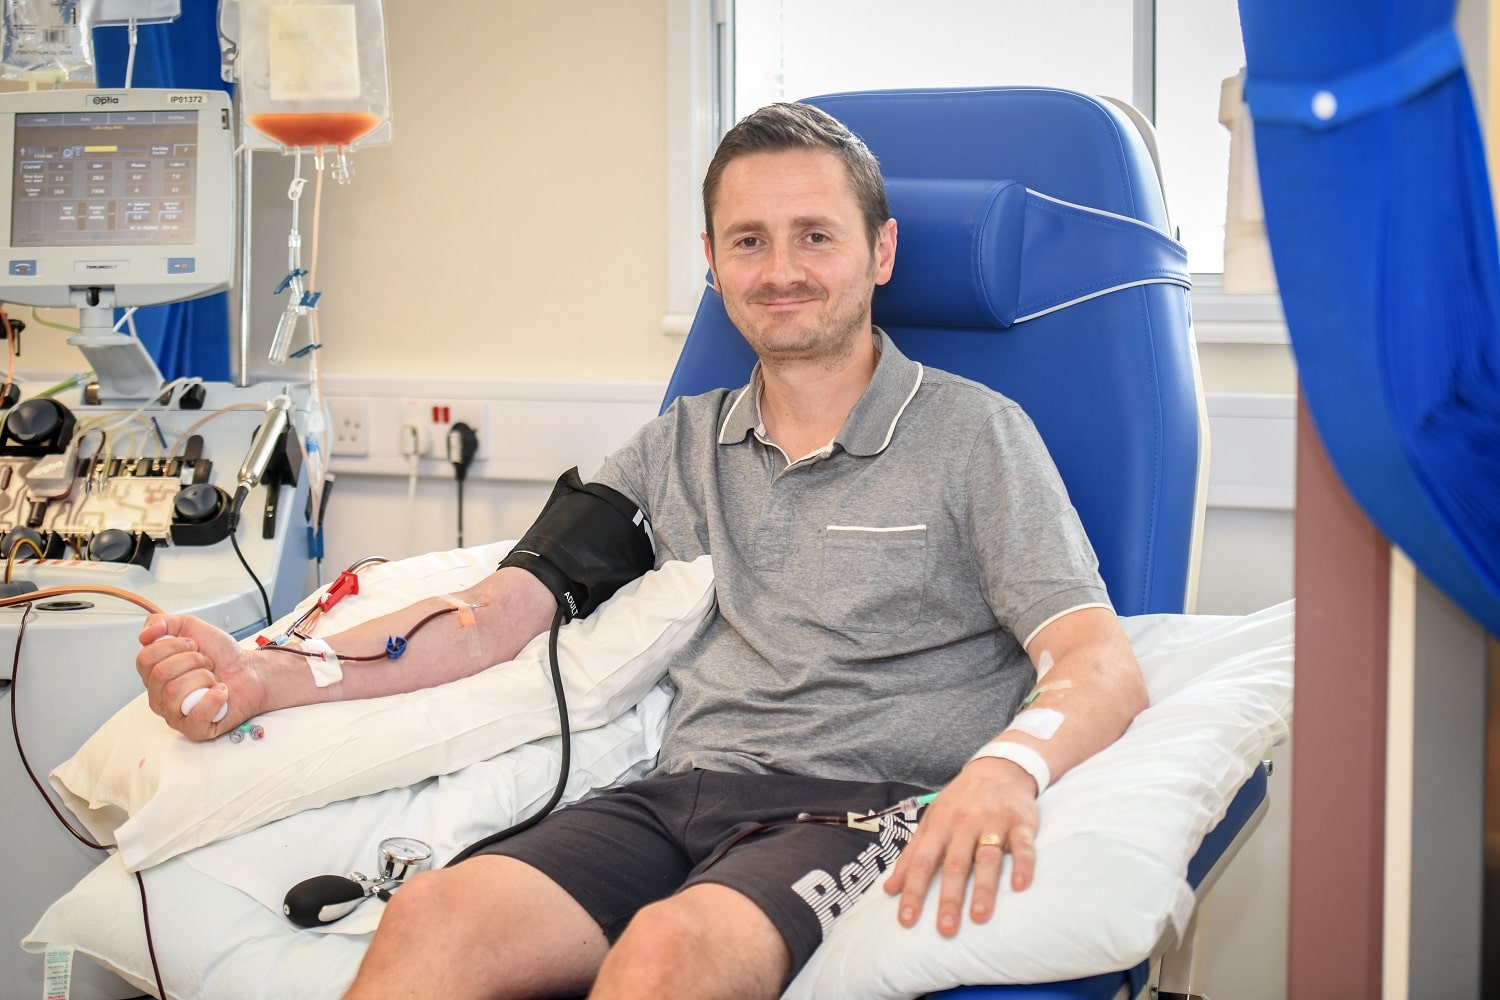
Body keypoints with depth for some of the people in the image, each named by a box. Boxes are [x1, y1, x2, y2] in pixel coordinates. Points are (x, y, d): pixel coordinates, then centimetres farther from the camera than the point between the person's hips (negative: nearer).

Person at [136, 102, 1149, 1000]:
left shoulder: (973, 434, 6)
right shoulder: (678, 447, 21)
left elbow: (1103, 666, -6)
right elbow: (498, 612, 14)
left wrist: (1009, 762, -32)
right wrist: (267, 678, -2)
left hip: (864, 811, -4)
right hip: (680, 798, 4)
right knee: (433, 914, -27)